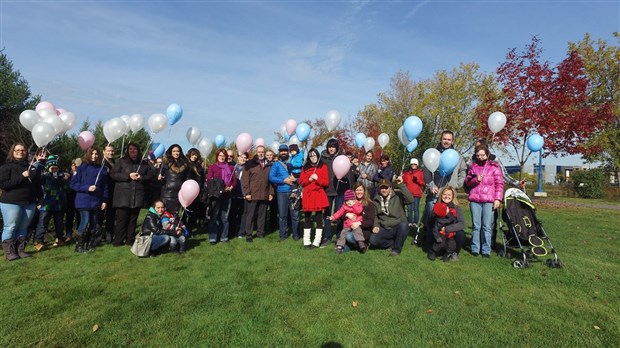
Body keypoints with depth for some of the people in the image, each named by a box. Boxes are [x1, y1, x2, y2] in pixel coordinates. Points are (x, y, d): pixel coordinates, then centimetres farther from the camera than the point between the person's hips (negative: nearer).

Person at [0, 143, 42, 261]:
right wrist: (21, 177, -20)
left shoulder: (32, 168, 12)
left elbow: (38, 185, 16)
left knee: (23, 227, 7)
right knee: (10, 227, 0)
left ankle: (20, 250, 15)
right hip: (11, 203, -4)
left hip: (30, 203, 4)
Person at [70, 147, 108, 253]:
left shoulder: (102, 169, 8)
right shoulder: (82, 168, 0)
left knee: (93, 223, 7)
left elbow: (105, 186, 8)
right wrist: (87, 188, -16)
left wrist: (104, 200, 4)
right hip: (84, 201, -3)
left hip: (96, 201, 3)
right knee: (85, 222, -8)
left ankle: (90, 245, 19)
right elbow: (73, 183, -2)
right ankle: (79, 246, 5)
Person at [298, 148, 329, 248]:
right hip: (308, 195, 2)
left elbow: (326, 182, -1)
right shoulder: (305, 167, 12)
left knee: (319, 217, -1)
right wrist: (309, 179, -10)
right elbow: (301, 182, 6)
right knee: (307, 218, 3)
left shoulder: (323, 167, 5)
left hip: (319, 195, -2)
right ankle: (306, 241, 9)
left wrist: (317, 178, -15)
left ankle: (317, 241, 5)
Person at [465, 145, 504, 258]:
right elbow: (467, 181, 14)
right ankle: (475, 249, 12)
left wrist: (498, 199, -6)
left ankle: (486, 250, 7)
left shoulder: (494, 166, 5)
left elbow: (499, 184, 2)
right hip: (475, 200, 2)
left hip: (489, 201, -2)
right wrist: (476, 180, -6)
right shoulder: (473, 166, 12)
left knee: (487, 227, -1)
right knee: (476, 226, 5)